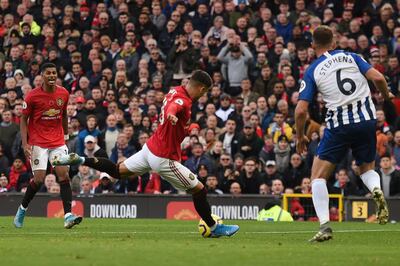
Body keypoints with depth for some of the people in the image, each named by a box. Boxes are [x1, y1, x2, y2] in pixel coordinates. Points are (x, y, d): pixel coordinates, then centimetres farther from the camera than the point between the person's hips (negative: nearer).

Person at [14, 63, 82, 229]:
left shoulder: (64, 94, 1)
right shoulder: (33, 96, -9)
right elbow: (24, 119, -3)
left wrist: (66, 135, 22)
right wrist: (25, 143, -12)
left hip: (58, 142, 3)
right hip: (38, 143, -3)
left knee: (64, 174, -12)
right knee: (39, 179, -9)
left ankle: (68, 216, -18)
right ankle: (22, 209, 16)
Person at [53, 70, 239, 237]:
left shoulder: (175, 91, 2)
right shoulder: (183, 101, -25)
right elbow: (172, 108, -49)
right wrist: (171, 115, -71)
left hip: (150, 147, 9)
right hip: (164, 158, -9)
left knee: (119, 171, 25)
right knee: (199, 190, 3)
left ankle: (79, 160, 17)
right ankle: (214, 228, 17)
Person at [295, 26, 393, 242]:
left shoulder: (312, 71, 3)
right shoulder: (351, 57, 9)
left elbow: (301, 110, -3)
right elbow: (378, 78, -3)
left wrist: (300, 137, 12)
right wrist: (386, 95, 19)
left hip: (339, 124, -3)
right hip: (367, 119, 3)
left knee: (318, 176, 6)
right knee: (367, 169, 23)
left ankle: (325, 225, -12)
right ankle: (377, 190, -13)